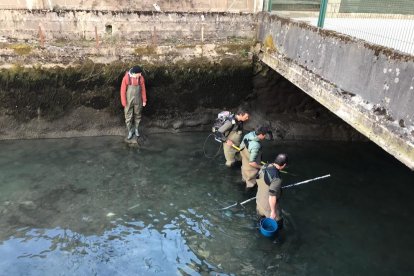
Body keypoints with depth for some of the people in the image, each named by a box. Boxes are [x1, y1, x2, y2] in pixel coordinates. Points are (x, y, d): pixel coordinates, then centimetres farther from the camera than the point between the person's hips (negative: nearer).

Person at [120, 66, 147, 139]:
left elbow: (143, 89, -2)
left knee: (137, 115, 16)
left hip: (138, 100, 2)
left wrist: (144, 100, 2)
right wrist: (123, 102, -11)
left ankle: (136, 129, 38)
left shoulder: (141, 78, -13)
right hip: (128, 101, -2)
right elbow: (123, 90, -12)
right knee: (128, 116, 8)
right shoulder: (126, 78, -20)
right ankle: (130, 132, 26)